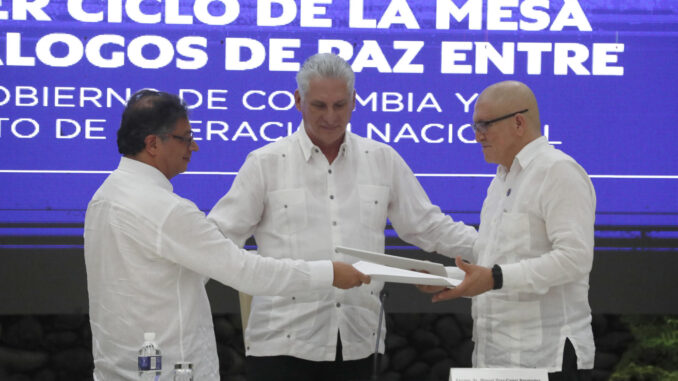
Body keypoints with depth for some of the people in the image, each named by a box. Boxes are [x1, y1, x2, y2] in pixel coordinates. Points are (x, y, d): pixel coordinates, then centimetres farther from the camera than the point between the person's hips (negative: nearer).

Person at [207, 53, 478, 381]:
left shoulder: (383, 160, 11)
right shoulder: (266, 163, 3)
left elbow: (429, 227, 15)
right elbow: (221, 235, 2)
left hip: (356, 343, 3)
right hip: (283, 344, -3)